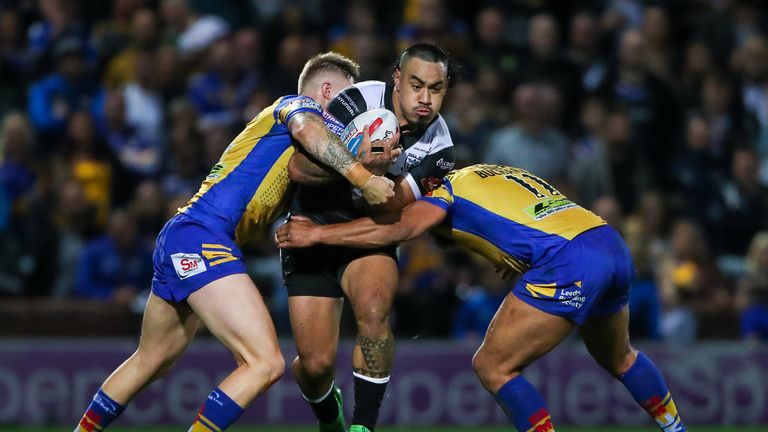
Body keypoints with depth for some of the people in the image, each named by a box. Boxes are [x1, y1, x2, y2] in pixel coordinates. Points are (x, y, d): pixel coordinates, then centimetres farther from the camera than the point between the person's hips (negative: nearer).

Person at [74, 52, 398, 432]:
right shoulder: (298, 103, 2)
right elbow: (307, 129, -21)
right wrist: (363, 178, -28)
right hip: (201, 236, -10)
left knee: (151, 363, 27)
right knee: (266, 363, -19)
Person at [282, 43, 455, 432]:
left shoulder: (438, 147, -12)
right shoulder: (361, 102, -20)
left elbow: (393, 214, -18)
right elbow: (299, 166, -26)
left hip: (369, 239, 1)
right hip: (312, 227, -1)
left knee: (374, 311, -32)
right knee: (316, 363, -5)